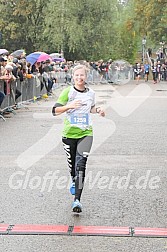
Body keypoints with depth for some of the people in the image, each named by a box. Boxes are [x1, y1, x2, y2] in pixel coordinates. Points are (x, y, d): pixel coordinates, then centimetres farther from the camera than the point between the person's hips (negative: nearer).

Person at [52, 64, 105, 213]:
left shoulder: (91, 93, 6)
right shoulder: (68, 92, -4)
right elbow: (55, 111, -7)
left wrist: (98, 110, 6)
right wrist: (69, 106, -21)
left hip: (85, 133, 0)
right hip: (69, 133, 0)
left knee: (81, 164, -14)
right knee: (72, 163, 13)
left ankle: (77, 200, -17)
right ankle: (74, 180, 49)